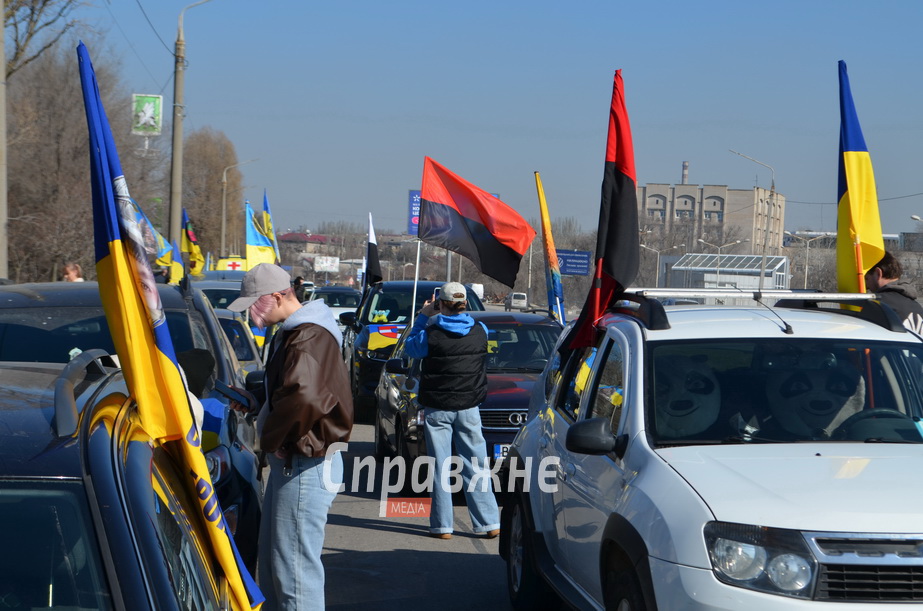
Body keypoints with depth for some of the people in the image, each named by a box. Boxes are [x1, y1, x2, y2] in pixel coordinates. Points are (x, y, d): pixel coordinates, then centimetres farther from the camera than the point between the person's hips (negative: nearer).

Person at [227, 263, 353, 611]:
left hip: (304, 465, -11)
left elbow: (302, 398, -35)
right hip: (289, 461, 11)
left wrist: (269, 438, -21)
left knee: (295, 566, -6)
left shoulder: (309, 336, -20)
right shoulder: (291, 332, 14)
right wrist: (253, 404, 8)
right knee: (272, 557, 20)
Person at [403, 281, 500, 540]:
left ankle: (443, 525, 5)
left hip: (438, 409, -2)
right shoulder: (479, 331, -3)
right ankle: (489, 523, 7)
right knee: (475, 466, 7)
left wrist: (424, 317, 14)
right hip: (468, 409, 2)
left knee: (440, 466, 4)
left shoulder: (431, 334, -12)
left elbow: (411, 347, 8)